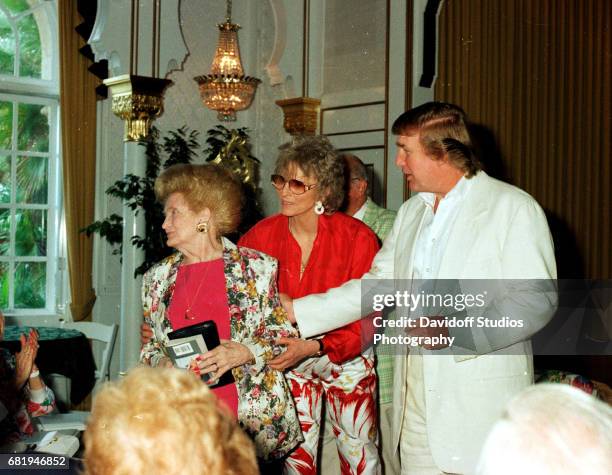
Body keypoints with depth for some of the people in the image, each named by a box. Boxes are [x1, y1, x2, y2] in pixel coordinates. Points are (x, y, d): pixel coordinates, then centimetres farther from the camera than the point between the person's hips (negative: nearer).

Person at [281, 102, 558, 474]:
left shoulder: (513, 208, -8)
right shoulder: (412, 211, 16)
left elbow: (537, 299, -14)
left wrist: (457, 331, -24)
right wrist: (297, 311, 14)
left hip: (483, 402, -6)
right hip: (416, 399, 6)